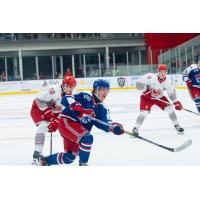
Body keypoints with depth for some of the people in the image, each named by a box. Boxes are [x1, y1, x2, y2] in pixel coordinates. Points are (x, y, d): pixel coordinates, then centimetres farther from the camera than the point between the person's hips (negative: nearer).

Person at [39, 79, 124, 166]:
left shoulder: (102, 108, 5)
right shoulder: (85, 97, -13)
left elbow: (104, 123, -9)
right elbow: (66, 98, -21)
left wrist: (113, 127, -30)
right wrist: (74, 104, -41)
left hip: (80, 129, 8)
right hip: (66, 122, -8)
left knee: (69, 157, 13)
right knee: (87, 138, -29)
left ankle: (46, 160, 35)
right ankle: (83, 164, -14)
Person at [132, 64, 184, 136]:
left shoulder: (167, 82, -14)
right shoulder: (150, 77, -28)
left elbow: (171, 92, -9)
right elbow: (139, 83, -27)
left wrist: (176, 102, -20)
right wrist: (146, 90, -32)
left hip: (159, 97, 4)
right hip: (147, 97, -4)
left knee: (169, 108, -6)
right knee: (144, 112, -20)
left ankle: (177, 126, 9)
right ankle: (135, 128, -6)